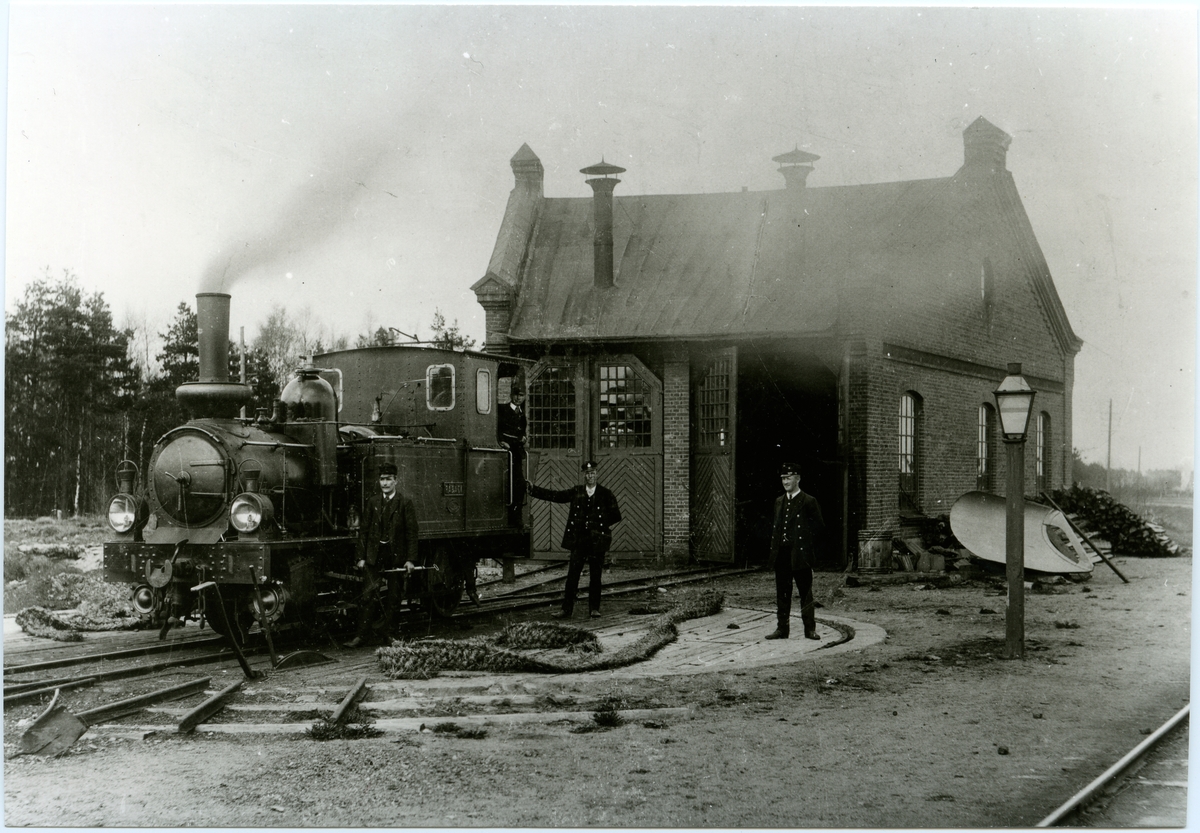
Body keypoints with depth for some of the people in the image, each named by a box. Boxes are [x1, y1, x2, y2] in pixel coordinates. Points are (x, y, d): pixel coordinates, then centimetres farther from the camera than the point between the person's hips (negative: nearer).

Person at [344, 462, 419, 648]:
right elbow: (365, 530, 9)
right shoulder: (372, 502, 8)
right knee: (368, 595, -5)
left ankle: (391, 635, 14)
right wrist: (362, 557, 3)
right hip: (374, 555, 2)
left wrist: (411, 559, -8)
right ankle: (361, 635, -3)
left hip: (396, 556, -1)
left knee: (393, 598, 5)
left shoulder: (405, 503, 0)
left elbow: (412, 533, -2)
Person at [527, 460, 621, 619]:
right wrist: (533, 489, 1)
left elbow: (616, 516, 4)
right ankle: (567, 609, 1)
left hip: (597, 541, -1)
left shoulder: (605, 494, 3)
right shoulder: (576, 492, 8)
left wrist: (601, 524, -1)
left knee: (595, 576, 4)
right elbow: (554, 495, 6)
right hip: (578, 540, 1)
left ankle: (594, 609, 13)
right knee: (572, 575, -2)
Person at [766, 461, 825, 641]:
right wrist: (774, 548, 10)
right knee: (782, 592, 7)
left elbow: (819, 527, -1)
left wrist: (809, 548, -3)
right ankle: (782, 628, 12)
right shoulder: (779, 501, 15)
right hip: (781, 554, 5)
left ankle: (810, 629, 6)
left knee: (805, 592, 0)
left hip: (800, 555, -5)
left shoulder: (809, 502, -3)